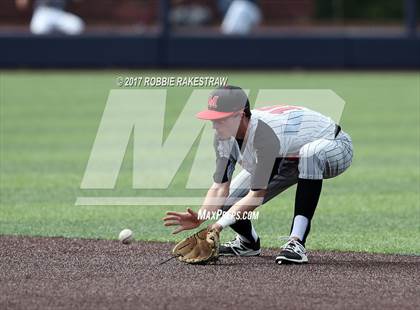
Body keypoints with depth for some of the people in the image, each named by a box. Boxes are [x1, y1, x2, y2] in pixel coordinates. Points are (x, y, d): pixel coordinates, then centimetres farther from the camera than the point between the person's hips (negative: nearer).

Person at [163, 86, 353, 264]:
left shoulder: (264, 133, -40)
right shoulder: (224, 136, -17)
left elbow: (257, 195, -37)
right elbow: (220, 186, -16)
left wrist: (220, 224, -44)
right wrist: (200, 217, -34)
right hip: (287, 161, 7)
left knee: (310, 153, -45)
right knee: (226, 203, -7)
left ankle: (297, 243, -41)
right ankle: (248, 242, 27)